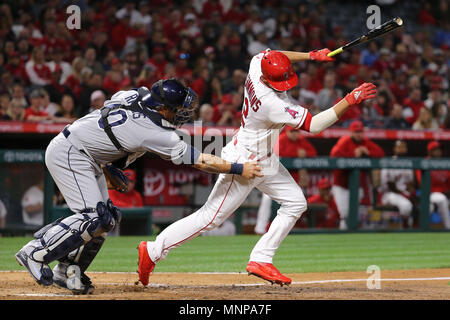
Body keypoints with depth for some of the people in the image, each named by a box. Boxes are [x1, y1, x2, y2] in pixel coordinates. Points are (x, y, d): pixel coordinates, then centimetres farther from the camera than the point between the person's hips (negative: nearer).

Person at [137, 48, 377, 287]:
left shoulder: (258, 64, -12)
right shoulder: (272, 104, -34)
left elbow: (267, 54, 13)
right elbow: (313, 125, -32)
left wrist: (311, 55, 4)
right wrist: (350, 100, -33)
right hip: (244, 164, -10)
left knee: (295, 203, 5)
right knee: (211, 217, -2)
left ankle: (261, 260, 7)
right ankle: (153, 250, 8)